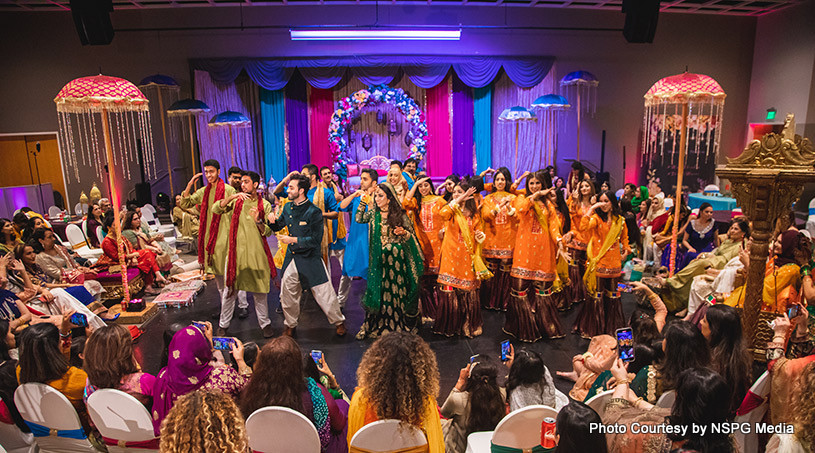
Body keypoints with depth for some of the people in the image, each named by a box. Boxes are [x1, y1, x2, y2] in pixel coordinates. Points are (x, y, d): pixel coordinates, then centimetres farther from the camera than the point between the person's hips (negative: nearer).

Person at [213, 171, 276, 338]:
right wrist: (232, 196, -19)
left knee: (259, 290, 6)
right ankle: (223, 324, 19)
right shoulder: (236, 202, 7)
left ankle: (265, 323, 19)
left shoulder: (264, 205, 4)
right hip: (236, 251, 1)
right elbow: (215, 209, -9)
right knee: (229, 289, 5)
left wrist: (258, 221, -18)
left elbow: (268, 232, 1)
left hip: (256, 253, -1)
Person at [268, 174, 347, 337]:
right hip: (291, 257, 6)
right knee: (287, 294, 12)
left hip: (311, 258, -6)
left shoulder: (314, 212, -16)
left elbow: (316, 239, -18)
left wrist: (293, 240, -20)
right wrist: (272, 220, -3)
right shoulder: (288, 207, 6)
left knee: (324, 293, 2)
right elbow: (278, 227, 20)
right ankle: (290, 325, 33)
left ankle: (339, 322, 23)